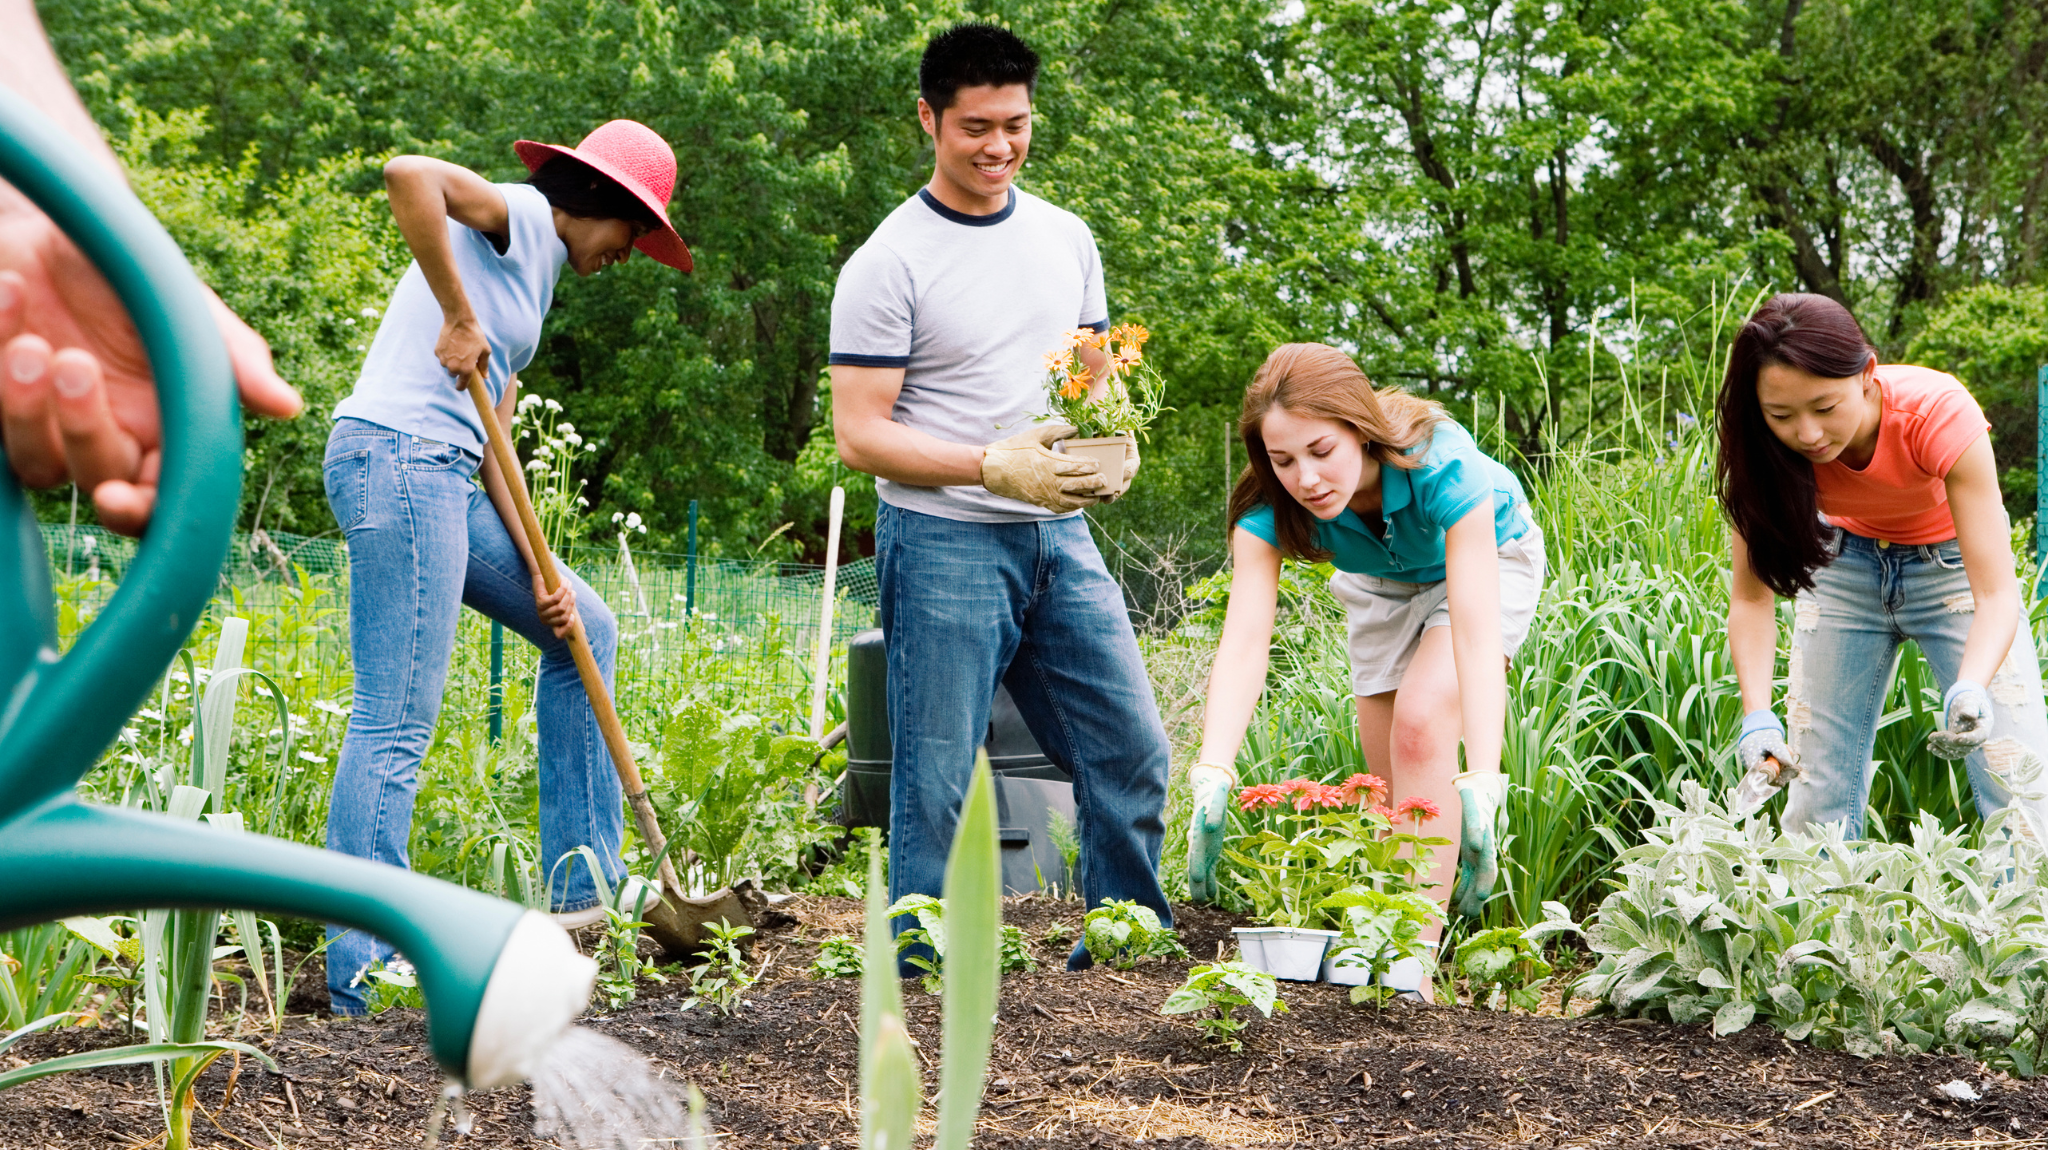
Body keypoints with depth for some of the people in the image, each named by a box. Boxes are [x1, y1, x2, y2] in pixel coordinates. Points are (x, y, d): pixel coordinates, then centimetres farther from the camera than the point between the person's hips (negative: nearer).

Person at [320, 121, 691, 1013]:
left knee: (584, 630, 19)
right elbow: (408, 175, -23)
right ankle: (362, 973, -8)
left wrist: (539, 574, 9)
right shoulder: (513, 218, -1)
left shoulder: (533, 279, 25)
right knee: (395, 726, -11)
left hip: (440, 477, 10)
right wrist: (458, 317, -19)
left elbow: (492, 444, 20)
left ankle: (582, 886, 20)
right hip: (396, 460, -10)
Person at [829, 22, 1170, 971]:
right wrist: (992, 467, -21)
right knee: (934, 784, -2)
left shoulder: (1066, 237, 12)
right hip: (943, 544, -6)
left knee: (1131, 752, 5)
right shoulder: (889, 264, -7)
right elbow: (860, 433, -10)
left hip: (1060, 538, 6)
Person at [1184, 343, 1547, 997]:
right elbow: (1245, 637, -40)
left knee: (1422, 722, -25)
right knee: (1394, 779, 3)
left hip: (1487, 557, -4)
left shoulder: (1441, 465, -41)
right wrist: (1212, 778, -54)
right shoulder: (1271, 504, -31)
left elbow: (1476, 628, -48)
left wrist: (1480, 787, -57)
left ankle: (1414, 960, -24)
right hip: (1381, 582, 4)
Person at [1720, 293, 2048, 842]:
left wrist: (1971, 691, -55)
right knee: (1816, 784, -3)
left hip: (1953, 561, -2)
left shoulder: (1940, 415, -35)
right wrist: (1757, 716, -37)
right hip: (1846, 564, 2)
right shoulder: (1761, 446, -27)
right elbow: (1751, 596, -21)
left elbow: (1996, 594, -36)